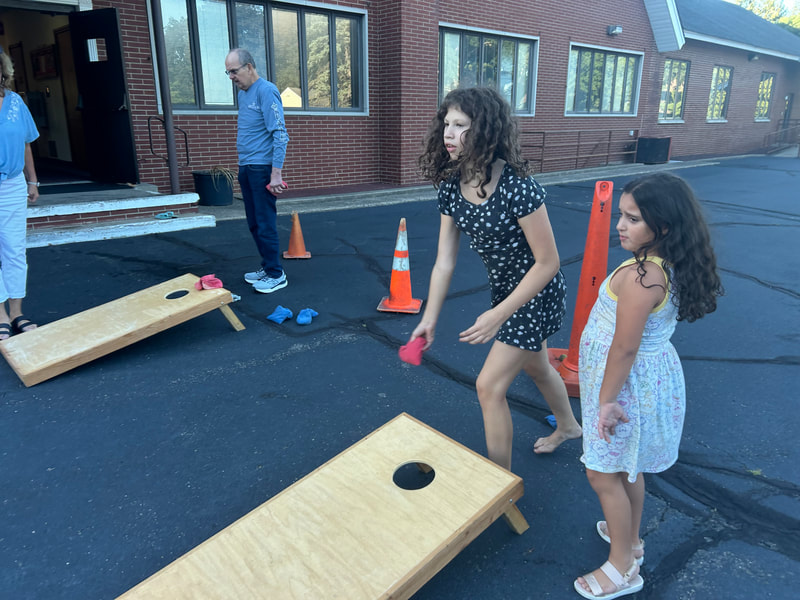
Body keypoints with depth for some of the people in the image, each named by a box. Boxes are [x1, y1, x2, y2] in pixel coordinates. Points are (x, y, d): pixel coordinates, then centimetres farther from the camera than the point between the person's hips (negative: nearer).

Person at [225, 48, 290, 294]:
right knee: (254, 224, 13)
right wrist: (243, 165, 17)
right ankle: (267, 267, 24)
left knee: (265, 224, -6)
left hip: (262, 167, -9)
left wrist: (276, 173, -23)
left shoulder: (266, 91, -11)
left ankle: (276, 275, 4)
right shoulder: (242, 94, 15)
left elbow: (280, 134, -18)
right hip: (245, 167, 9)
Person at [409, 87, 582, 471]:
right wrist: (429, 320, -9)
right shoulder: (451, 187, -9)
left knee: (490, 385, -5)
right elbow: (444, 263, -6)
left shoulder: (517, 188, -31)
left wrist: (499, 315, -27)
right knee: (534, 367, 27)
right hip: (504, 290, 7)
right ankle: (568, 426, 58)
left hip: (537, 294, -7)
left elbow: (548, 262, -25)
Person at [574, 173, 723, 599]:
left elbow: (625, 348, -25)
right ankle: (631, 539, 47)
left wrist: (607, 400, -15)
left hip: (628, 383, -9)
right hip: (655, 374, 9)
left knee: (602, 474, 9)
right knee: (628, 467, 26)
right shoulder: (671, 266, -2)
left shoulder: (639, 277, -31)